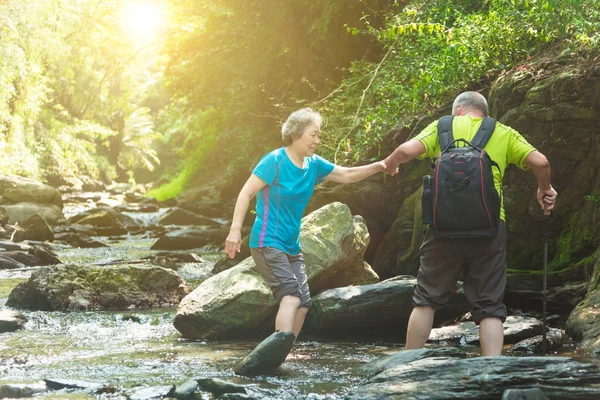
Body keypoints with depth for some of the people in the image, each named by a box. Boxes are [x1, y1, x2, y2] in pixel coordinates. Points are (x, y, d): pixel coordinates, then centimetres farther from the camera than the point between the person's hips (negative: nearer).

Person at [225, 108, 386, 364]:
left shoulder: (313, 164, 9)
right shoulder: (275, 161, -12)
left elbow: (347, 175, 13)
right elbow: (246, 193, -13)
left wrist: (377, 167, -2)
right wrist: (235, 230, -20)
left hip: (292, 246, 8)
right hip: (267, 243, -8)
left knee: (303, 304, 5)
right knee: (291, 295, -23)